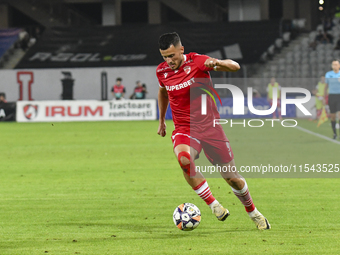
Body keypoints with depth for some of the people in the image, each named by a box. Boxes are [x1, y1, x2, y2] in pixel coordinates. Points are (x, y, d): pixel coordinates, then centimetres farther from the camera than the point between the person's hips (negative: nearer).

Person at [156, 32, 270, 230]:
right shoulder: (161, 71, 0)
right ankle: (213, 205, -19)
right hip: (184, 130, 2)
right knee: (184, 160, -33)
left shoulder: (197, 62, -13)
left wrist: (217, 63, -42)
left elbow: (235, 66, -21)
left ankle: (253, 212, 30)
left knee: (232, 177, 3)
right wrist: (162, 120, 29)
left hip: (210, 126, -2)